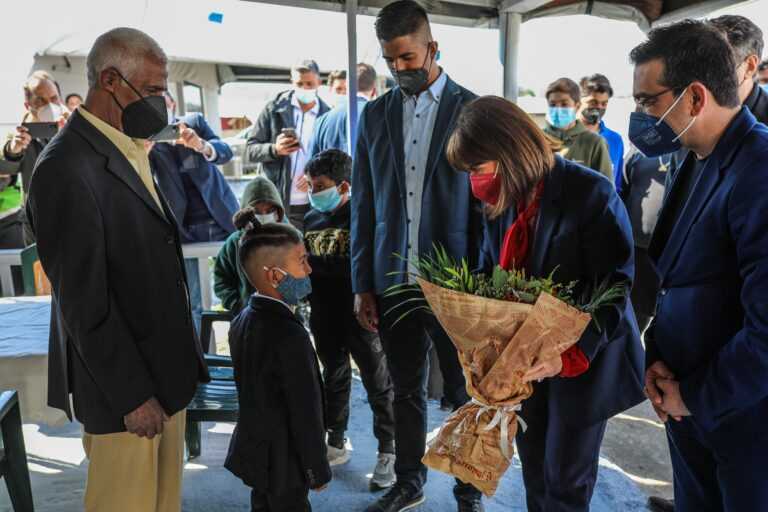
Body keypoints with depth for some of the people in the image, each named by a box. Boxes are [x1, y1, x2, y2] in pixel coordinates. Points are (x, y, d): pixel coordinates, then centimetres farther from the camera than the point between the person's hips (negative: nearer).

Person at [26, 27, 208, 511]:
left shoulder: (130, 154, 10)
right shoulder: (66, 167, -19)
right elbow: (84, 300, -20)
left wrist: (186, 360, 15)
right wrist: (132, 395, -17)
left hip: (165, 375, 8)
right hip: (125, 387, -8)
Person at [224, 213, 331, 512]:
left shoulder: (242, 321, -3)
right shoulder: (290, 337, -29)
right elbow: (305, 412, -23)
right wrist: (317, 469, -11)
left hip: (253, 449, 8)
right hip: (284, 462, -8)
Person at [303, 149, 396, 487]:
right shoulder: (311, 219, 7)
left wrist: (311, 262, -24)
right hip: (324, 318, 6)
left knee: (378, 385, 6)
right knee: (334, 380, 19)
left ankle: (388, 451, 19)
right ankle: (336, 445, 33)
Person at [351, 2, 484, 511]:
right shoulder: (375, 114, 7)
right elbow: (364, 205, 7)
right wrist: (362, 284, 4)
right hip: (393, 279, 3)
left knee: (465, 392, 11)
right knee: (407, 390, 17)